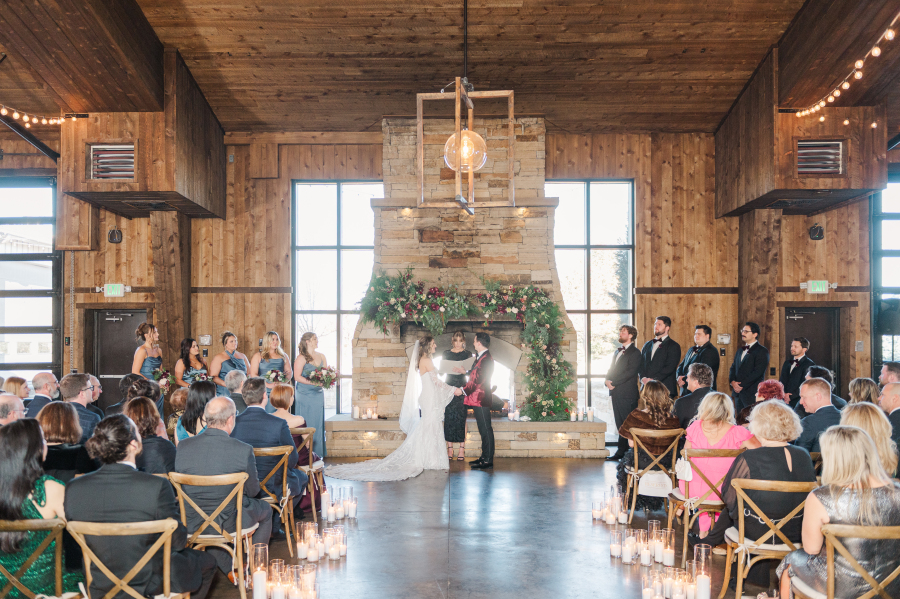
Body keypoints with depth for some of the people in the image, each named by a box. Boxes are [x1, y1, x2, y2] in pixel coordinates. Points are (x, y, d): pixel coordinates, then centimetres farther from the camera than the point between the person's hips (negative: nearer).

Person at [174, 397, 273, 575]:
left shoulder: (183, 446, -11)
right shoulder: (243, 450, -21)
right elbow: (253, 490, -7)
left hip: (192, 524, 3)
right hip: (229, 522, -3)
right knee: (265, 509, 28)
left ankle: (230, 569, 38)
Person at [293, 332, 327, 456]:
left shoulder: (321, 357, 12)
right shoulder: (301, 358, -7)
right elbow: (297, 377, -13)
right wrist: (312, 382, -23)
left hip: (318, 393, 6)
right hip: (305, 394, -6)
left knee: (318, 422, 7)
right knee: (306, 424, -4)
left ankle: (318, 453, 13)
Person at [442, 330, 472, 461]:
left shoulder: (467, 354, 6)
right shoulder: (446, 354, 11)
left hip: (462, 388, -2)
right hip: (449, 387, 2)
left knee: (461, 418, -3)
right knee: (449, 417, 0)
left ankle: (462, 449, 2)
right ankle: (449, 448, 7)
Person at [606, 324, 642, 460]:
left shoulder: (635, 352, -5)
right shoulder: (617, 352, 21)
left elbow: (630, 372, -15)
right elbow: (611, 370, 21)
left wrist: (613, 382, -16)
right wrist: (608, 381, 0)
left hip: (627, 394, -8)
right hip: (616, 393, 8)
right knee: (619, 423, 9)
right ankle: (621, 451, 14)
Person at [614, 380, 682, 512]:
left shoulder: (636, 416, -20)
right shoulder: (672, 419, -13)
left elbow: (631, 443, -14)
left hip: (643, 462, -3)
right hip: (665, 462, 3)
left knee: (623, 466, 30)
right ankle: (653, 503, 51)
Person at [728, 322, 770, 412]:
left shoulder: (762, 351, -5)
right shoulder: (740, 350, 20)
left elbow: (758, 372, -14)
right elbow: (733, 368, 17)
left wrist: (741, 385, -15)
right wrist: (732, 381, -4)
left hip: (752, 394, -7)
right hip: (738, 393, 7)